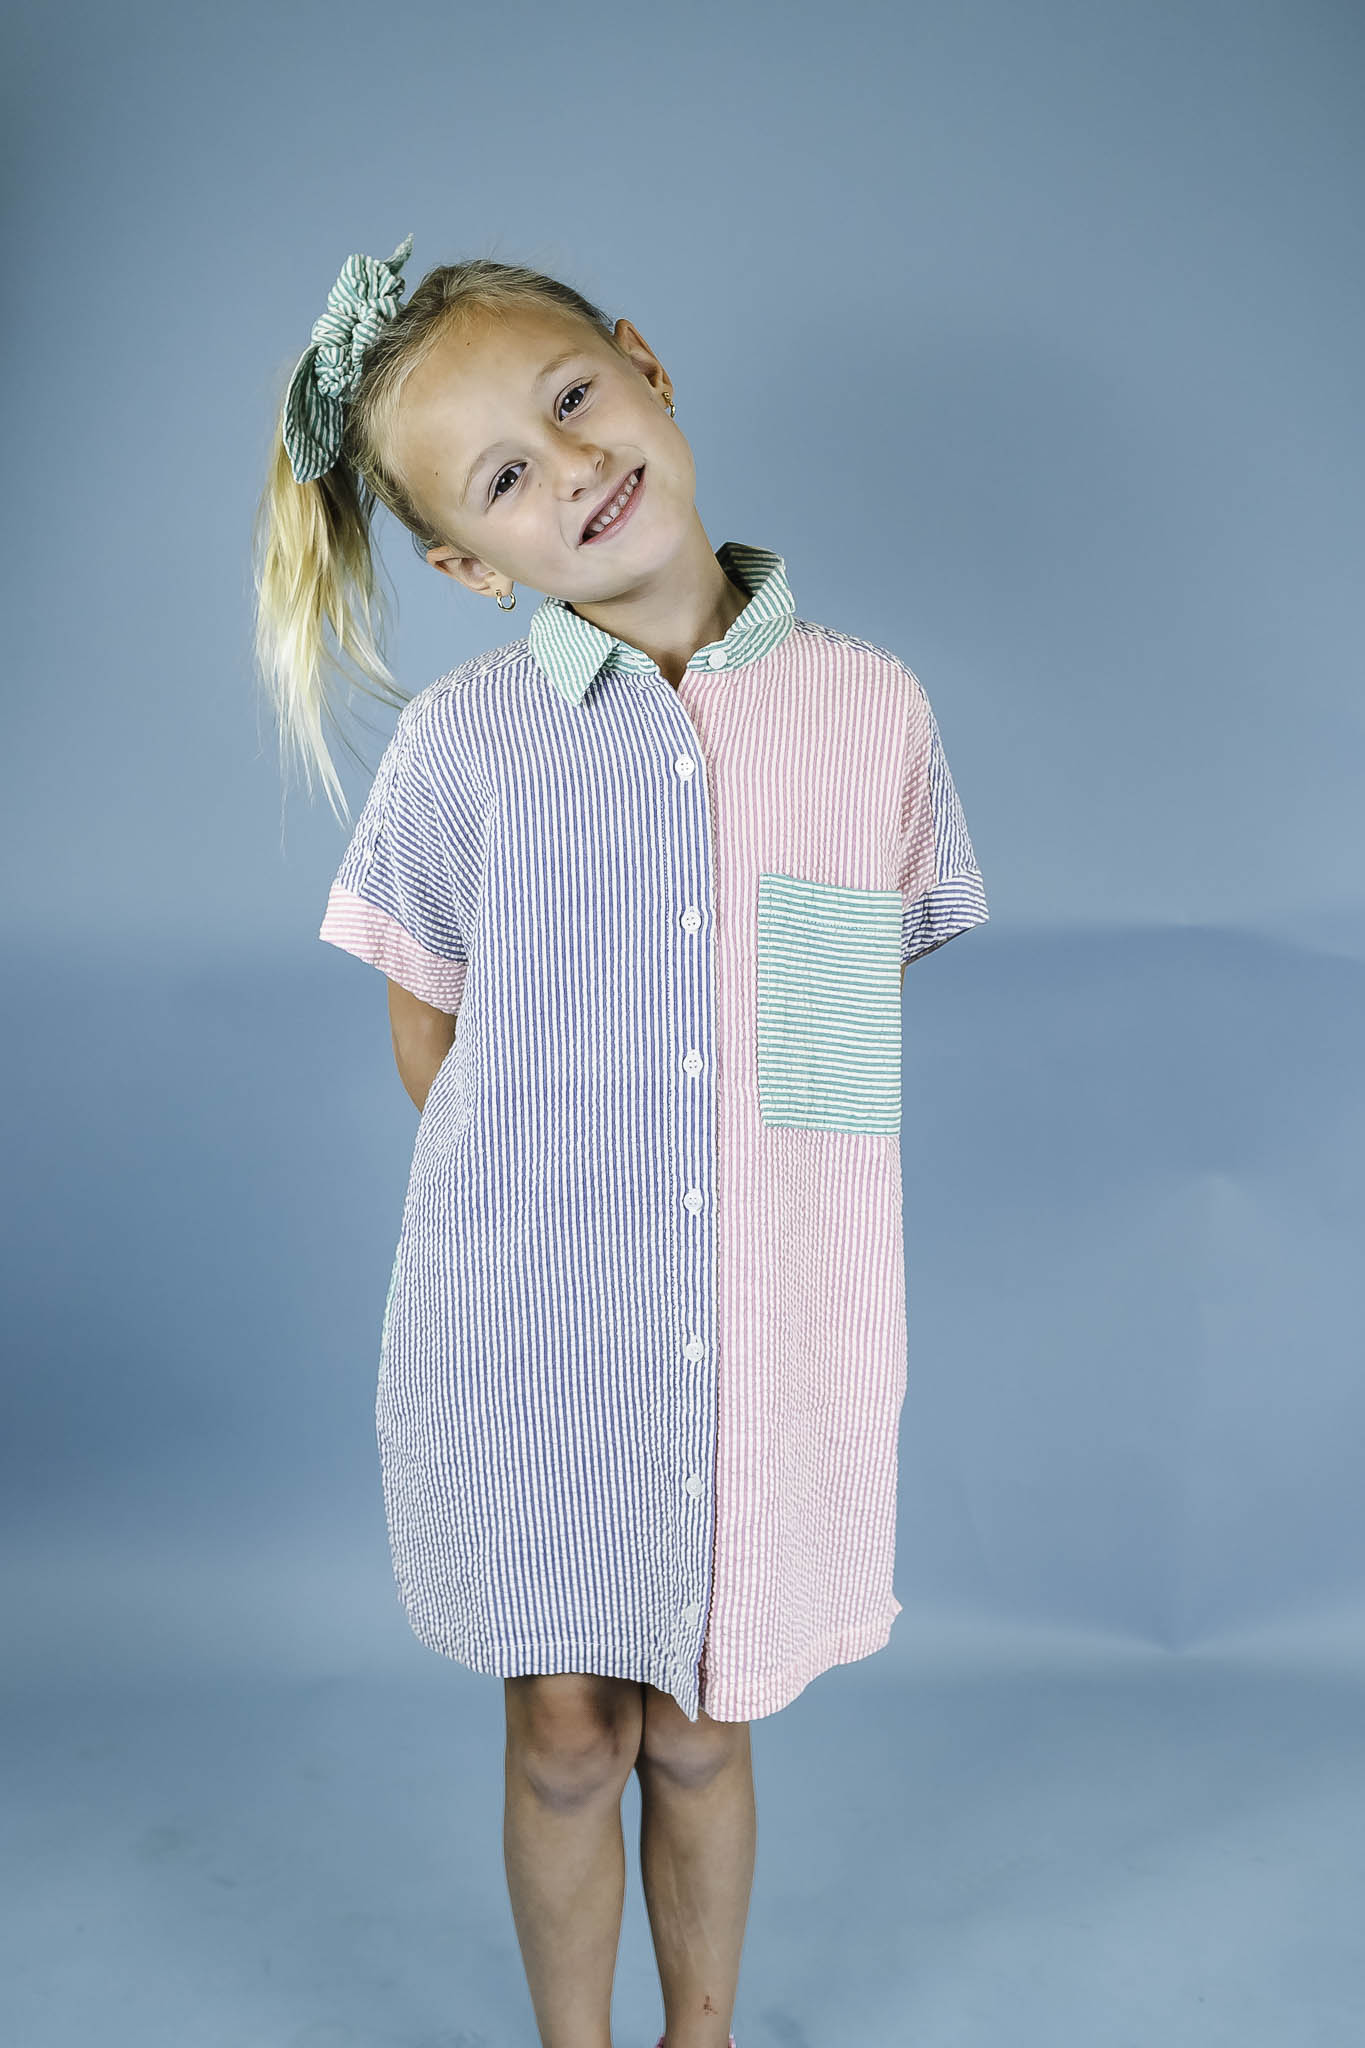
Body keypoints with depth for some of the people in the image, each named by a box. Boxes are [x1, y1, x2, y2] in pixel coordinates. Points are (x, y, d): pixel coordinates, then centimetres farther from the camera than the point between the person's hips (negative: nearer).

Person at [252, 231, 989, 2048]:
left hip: (773, 1328, 1)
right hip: (528, 1327, 0)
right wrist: (538, 1203, 0)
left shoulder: (873, 704, -3)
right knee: (567, 1729, 16)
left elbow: (901, 1010, 6)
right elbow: (425, 1034, 5)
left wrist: (786, 1218, 2)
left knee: (698, 1732, 18)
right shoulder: (461, 737, -5)